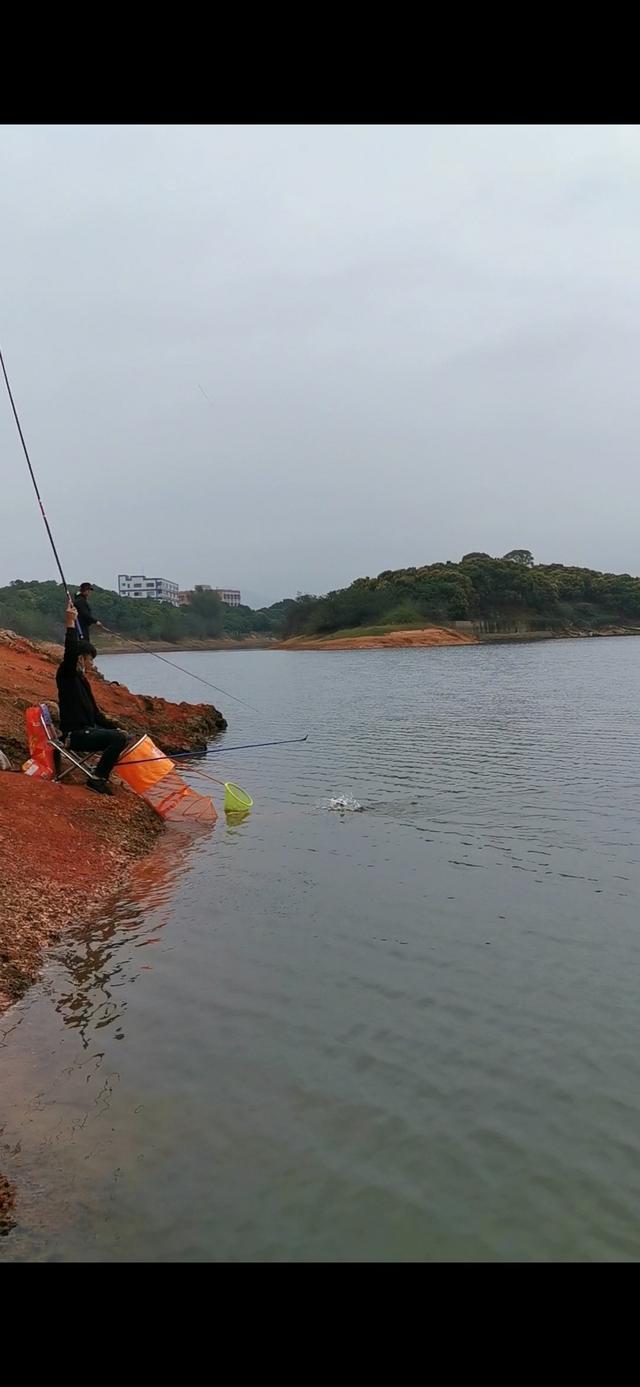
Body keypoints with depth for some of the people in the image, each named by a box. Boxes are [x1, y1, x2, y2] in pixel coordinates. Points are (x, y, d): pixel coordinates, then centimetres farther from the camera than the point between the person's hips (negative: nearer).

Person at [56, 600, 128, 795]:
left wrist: (114, 727, 11)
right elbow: (70, 651, -31)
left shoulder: (81, 678, 18)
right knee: (118, 739, -23)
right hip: (75, 735, -10)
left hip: (87, 730, 10)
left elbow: (94, 712, 19)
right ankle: (97, 778, -17)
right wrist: (70, 624, -32)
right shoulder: (65, 674, -8)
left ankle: (102, 774, 13)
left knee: (121, 736, 12)